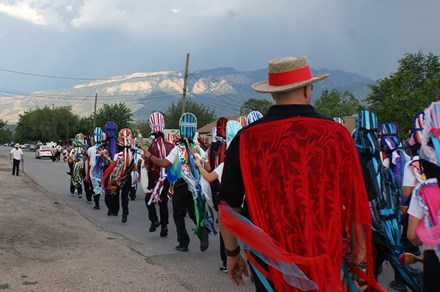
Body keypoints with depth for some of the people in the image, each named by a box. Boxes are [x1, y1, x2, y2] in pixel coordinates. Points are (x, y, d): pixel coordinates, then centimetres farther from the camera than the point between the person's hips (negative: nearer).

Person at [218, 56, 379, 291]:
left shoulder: (246, 139, -11)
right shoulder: (336, 135, -11)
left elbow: (228, 207, -4)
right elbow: (357, 207, -7)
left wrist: (232, 254, 11)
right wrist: (360, 263, 4)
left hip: (268, 264, 0)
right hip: (326, 263, 1)